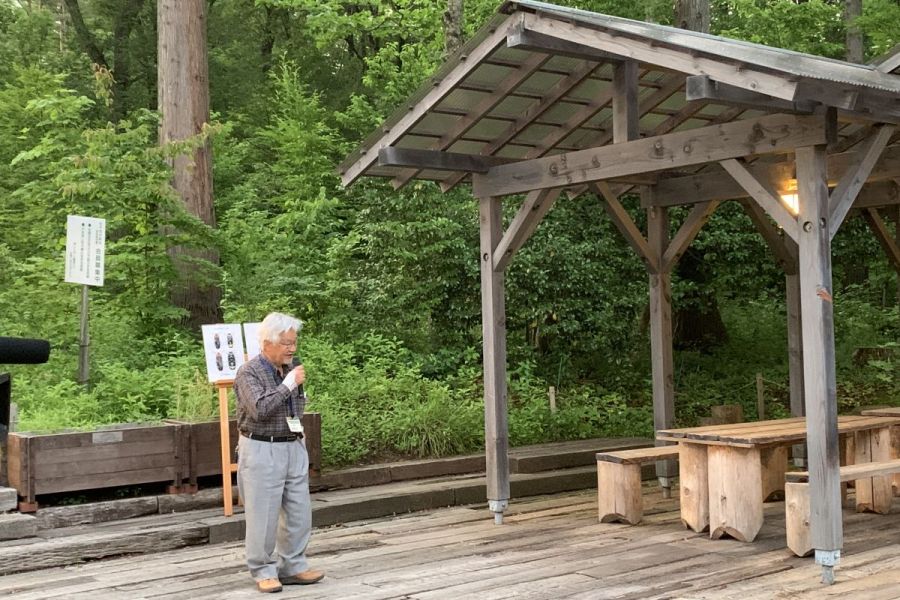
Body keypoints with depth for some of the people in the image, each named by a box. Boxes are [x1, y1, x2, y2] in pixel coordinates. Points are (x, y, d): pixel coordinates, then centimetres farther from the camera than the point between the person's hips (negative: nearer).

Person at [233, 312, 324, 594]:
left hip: (294, 449, 7)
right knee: (263, 515, -1)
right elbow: (260, 409, -25)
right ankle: (263, 571, 11)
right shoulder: (249, 373, -11)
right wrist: (288, 384, -22)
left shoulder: (291, 369, 9)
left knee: (299, 513, 8)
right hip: (262, 451, -6)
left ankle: (293, 566, 19)